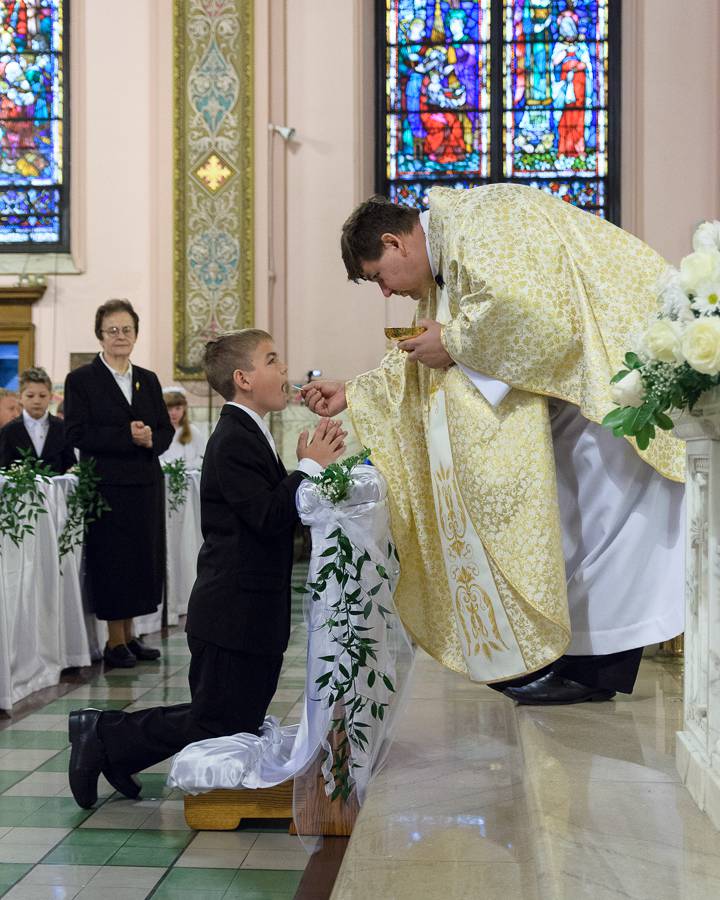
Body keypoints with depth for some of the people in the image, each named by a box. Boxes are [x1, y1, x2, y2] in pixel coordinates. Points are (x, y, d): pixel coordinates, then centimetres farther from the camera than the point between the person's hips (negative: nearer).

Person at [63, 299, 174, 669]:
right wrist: (127, 435, -18)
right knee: (111, 561, 0)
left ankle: (130, 634, 20)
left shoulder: (149, 380, 13)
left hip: (145, 484, 5)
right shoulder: (81, 380, -2)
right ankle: (115, 641, 10)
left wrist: (151, 439, -11)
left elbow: (166, 430, 12)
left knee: (142, 560, 8)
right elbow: (76, 433, -11)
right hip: (106, 483, -5)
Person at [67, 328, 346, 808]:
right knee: (217, 725, -1)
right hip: (234, 612, -10)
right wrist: (311, 465, -15)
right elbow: (268, 517, -25)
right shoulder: (235, 440, -17)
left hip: (251, 612, 10)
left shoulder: (248, 435, 16)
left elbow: (281, 511, 14)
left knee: (241, 722, 15)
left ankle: (108, 740, 22)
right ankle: (104, 736, 11)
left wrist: (316, 462, 2)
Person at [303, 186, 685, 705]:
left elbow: (517, 303, -30)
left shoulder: (469, 220, -15)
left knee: (595, 507, -9)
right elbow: (420, 363, 24)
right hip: (574, 374, 10)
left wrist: (453, 341, -15)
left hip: (615, 350, -10)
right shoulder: (442, 270, 17)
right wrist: (351, 395, 19)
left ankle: (597, 667, -4)